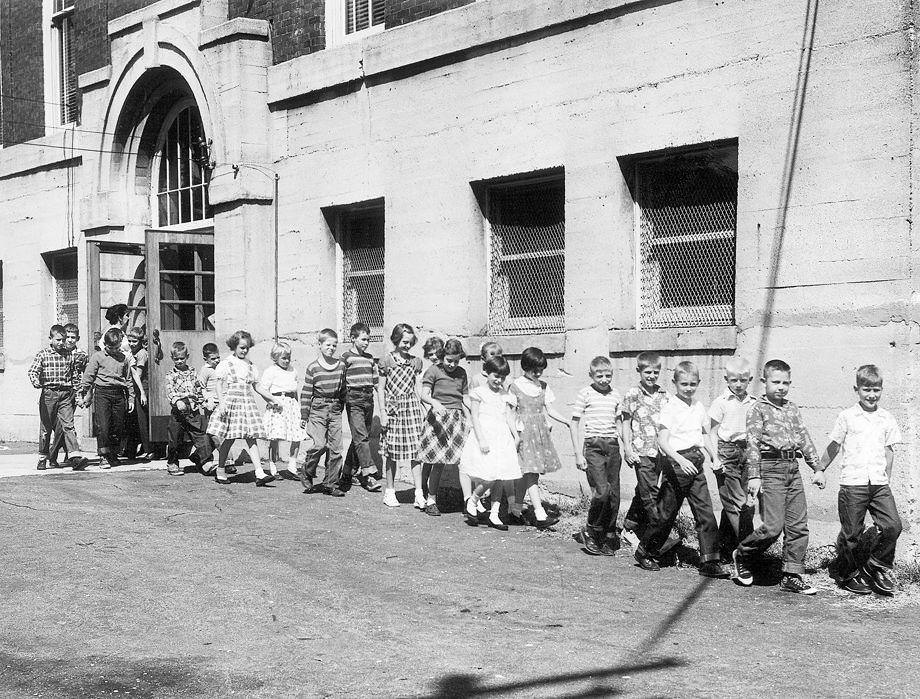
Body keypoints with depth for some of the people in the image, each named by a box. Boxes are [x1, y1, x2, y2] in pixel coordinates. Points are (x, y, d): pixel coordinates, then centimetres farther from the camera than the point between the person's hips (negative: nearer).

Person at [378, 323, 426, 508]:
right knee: (392, 452, 5)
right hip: (393, 408, -2)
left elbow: (417, 388, 12)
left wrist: (422, 411, 7)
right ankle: (390, 492, 18)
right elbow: (381, 388, 1)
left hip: (412, 406, 2)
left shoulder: (415, 362, 8)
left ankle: (419, 494, -4)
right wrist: (383, 412, -4)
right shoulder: (387, 360, 0)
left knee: (415, 451, -4)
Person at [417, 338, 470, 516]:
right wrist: (435, 402, -29)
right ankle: (431, 500, 8)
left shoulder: (461, 373, 15)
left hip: (459, 417, 4)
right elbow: (424, 395, -9)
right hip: (438, 417, -4)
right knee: (438, 462, -5)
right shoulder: (434, 371, 0)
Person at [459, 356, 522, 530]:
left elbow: (509, 417, 14)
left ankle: (494, 515, 10)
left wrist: (516, 436, 0)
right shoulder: (479, 393, -2)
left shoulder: (505, 395, 14)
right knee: (490, 478, -14)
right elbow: (474, 418, -6)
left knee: (500, 479, 2)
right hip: (485, 438, -6)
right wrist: (481, 440, -14)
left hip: (503, 439, 6)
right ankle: (472, 502, 10)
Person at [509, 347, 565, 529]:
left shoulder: (543, 387, 12)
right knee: (530, 471, -13)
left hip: (540, 431, 6)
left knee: (526, 473, 8)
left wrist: (566, 421, 1)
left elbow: (549, 409, 14)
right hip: (523, 432, -6)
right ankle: (540, 515, -19)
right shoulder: (516, 386, -4)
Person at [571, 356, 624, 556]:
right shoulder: (585, 394, -2)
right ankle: (590, 532, 4)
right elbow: (575, 424, -1)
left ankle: (609, 537, 14)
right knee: (602, 491, -17)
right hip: (592, 445, -5)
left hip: (612, 445, 5)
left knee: (614, 494, 2)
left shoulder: (616, 395, 11)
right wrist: (578, 454, -6)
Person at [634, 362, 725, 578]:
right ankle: (645, 552, 20)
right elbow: (663, 441, -19)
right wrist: (680, 460, -32)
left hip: (696, 465, 6)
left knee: (705, 513, -2)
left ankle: (709, 562, 0)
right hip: (675, 464, -6)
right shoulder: (670, 408, -10)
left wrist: (707, 457, 10)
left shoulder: (698, 407, 12)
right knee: (666, 513, 1)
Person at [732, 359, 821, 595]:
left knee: (799, 526, 3)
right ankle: (742, 556, 13)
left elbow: (804, 438, 20)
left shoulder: (792, 409, 16)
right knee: (773, 526, -11)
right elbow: (753, 443, -9)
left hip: (793, 469, 6)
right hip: (770, 469, -6)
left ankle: (792, 576, 10)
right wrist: (754, 476, -16)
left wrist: (817, 467, 16)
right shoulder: (758, 409, -2)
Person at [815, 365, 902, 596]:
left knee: (893, 525, -8)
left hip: (879, 483, 3)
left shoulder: (887, 419, 10)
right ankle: (848, 575, 19)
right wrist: (820, 470, 12)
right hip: (853, 482, -3)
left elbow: (889, 451, 16)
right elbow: (833, 446, 9)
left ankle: (877, 567, 12)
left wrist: (886, 478, 11)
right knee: (851, 533, 1)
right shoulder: (847, 417, 1)